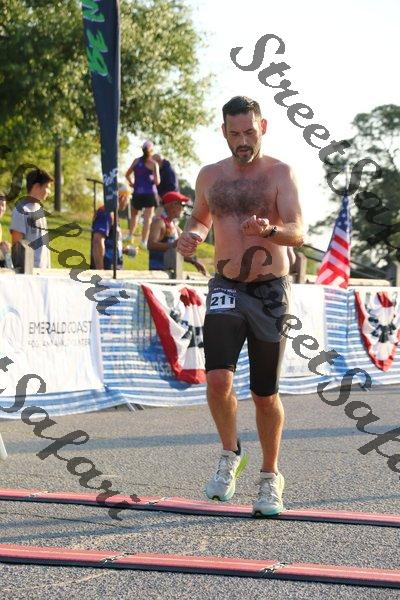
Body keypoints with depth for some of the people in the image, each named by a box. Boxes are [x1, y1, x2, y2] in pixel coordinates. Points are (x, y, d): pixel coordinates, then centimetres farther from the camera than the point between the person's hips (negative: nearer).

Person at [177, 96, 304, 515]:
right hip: (226, 289, 2)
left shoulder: (279, 173, -4)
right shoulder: (210, 176, 7)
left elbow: (298, 232, -15)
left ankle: (270, 479, 23)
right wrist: (191, 236, 1)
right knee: (218, 378, -19)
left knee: (266, 395, 4)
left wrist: (270, 230, -37)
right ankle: (230, 454, 7)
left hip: (271, 293, -2)